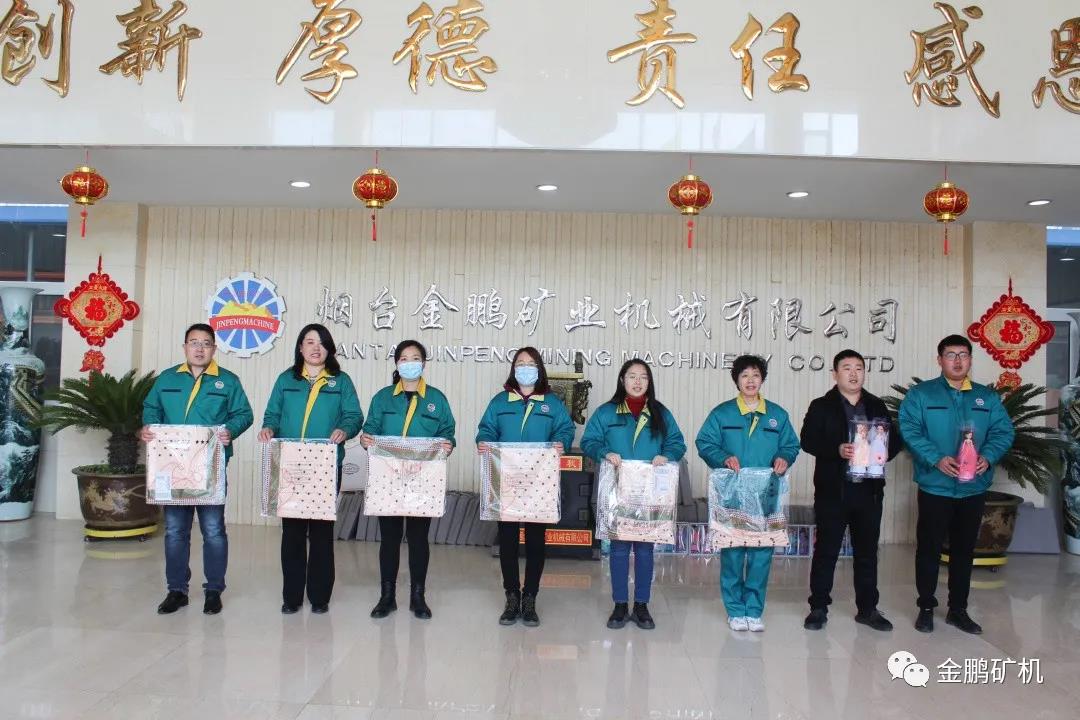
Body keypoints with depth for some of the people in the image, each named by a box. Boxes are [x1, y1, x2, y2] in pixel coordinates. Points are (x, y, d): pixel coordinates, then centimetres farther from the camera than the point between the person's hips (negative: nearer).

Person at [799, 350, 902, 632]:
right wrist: (837, 450, -24)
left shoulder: (877, 406, 12)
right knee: (826, 550, 3)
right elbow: (808, 440, -9)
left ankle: (867, 609, 23)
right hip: (833, 490, -3)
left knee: (867, 550, 11)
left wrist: (886, 452, -8)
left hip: (869, 490, 4)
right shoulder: (821, 407, 0)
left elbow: (895, 438, 14)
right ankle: (818, 607, 13)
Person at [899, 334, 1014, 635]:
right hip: (935, 486, -3)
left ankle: (958, 609, 25)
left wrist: (988, 457, -17)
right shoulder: (920, 394, -3)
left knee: (964, 549, 13)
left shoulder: (989, 397, 9)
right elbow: (909, 431, -12)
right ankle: (926, 608, 17)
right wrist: (936, 459, -25)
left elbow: (1004, 431, 2)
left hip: (974, 488, 4)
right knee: (929, 548, 4)